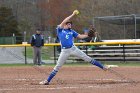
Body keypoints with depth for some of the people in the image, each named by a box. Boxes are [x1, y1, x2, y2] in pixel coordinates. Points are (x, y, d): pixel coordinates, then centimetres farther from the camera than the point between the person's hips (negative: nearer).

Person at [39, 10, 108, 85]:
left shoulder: (71, 31, 14)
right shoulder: (59, 30, 4)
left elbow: (80, 36, 13)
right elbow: (64, 21, -10)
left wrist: (88, 35, -1)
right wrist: (72, 15, -10)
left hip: (73, 49, 2)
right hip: (64, 51, -2)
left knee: (87, 58, 0)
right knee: (57, 66, -1)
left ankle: (102, 67, 4)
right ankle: (47, 81, 5)